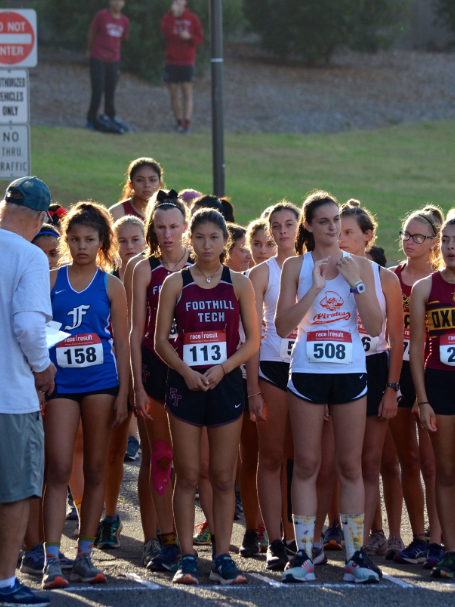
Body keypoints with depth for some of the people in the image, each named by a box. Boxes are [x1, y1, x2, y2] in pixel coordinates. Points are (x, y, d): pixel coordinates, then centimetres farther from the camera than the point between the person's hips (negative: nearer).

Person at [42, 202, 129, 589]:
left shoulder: (111, 285, 5)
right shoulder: (51, 280, 4)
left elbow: (121, 344, 6)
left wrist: (123, 394, 1)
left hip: (101, 382, 1)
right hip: (60, 383, -1)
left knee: (95, 469, 6)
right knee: (59, 469, -9)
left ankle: (85, 556, 13)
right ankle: (52, 560, -12)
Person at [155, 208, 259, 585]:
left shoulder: (239, 284, 5)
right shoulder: (175, 283, 4)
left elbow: (252, 341, 4)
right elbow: (161, 341, 3)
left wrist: (222, 369, -11)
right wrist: (186, 371, -12)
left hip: (226, 383, 1)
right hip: (185, 384, 0)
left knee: (224, 478, 2)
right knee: (187, 476, -1)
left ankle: (222, 557, 6)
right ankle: (187, 558, 2)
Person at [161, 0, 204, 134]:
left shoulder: (193, 19, 3)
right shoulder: (167, 18, 5)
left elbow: (200, 39, 1)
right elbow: (166, 32, -16)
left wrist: (189, 37, -19)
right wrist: (173, 14, -22)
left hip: (187, 62, -2)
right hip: (171, 62, 2)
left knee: (187, 94, -9)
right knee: (174, 94, 4)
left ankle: (187, 124, -15)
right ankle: (179, 122, 16)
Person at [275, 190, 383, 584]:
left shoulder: (360, 266, 5)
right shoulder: (296, 266, 3)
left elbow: (376, 327, -1)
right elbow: (283, 326, -5)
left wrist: (356, 283, -11)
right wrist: (315, 288, -13)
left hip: (350, 371, 1)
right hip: (307, 372, -1)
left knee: (350, 465, 3)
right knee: (306, 464, 0)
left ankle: (356, 554, 6)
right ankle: (304, 554, 3)